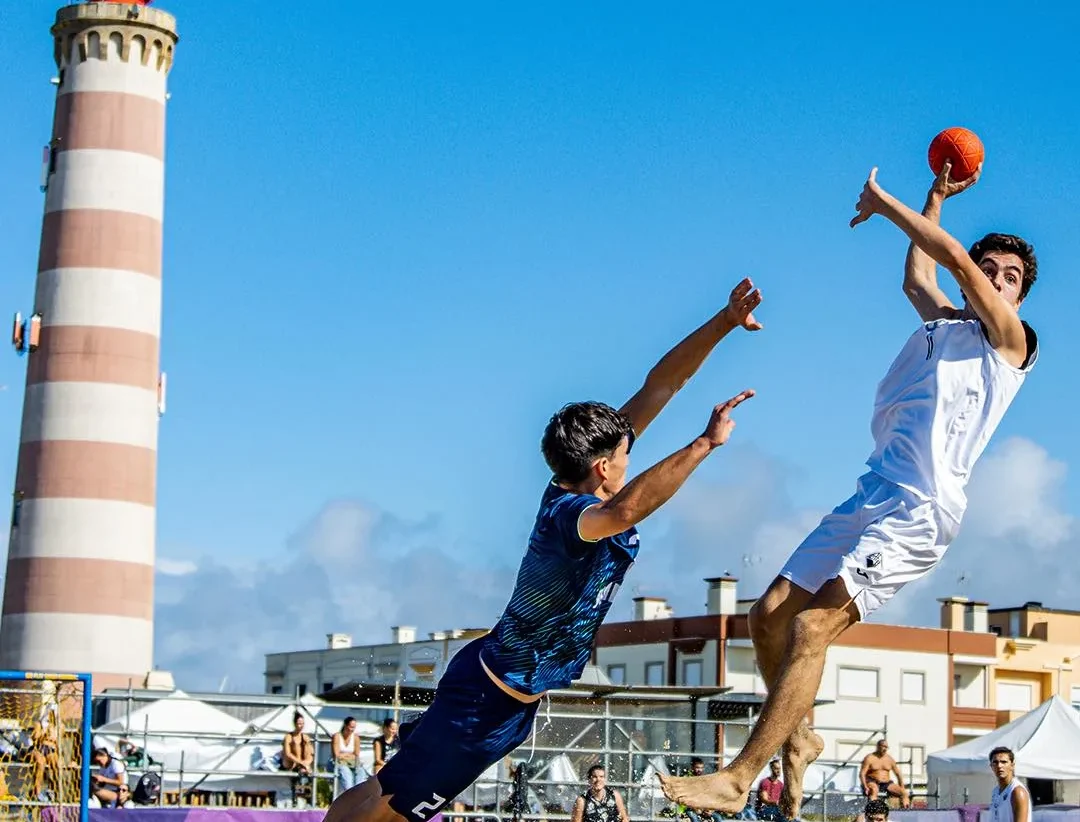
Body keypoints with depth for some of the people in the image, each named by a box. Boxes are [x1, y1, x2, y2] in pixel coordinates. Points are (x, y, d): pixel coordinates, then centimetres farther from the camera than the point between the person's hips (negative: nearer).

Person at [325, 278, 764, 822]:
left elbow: (658, 385, -3)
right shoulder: (567, 514, -29)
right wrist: (706, 443, -51)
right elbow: (624, 510, -55)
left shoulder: (573, 485, -5)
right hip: (487, 708, -9)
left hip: (486, 673, 9)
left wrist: (726, 322, -8)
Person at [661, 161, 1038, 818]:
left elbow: (957, 261, -6)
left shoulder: (1011, 340, 4)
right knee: (771, 615, 1)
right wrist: (937, 196, 48)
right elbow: (917, 277, 43)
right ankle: (798, 740, 23)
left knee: (812, 626, -19)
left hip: (921, 510, -8)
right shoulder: (942, 322, 23)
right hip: (872, 494, 8)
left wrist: (885, 202, 1)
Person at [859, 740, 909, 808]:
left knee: (904, 793, -17)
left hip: (887, 783, 5)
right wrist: (865, 787, -27)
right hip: (872, 782, -5)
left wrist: (902, 788, 3)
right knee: (874, 790, -41)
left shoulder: (890, 759, 10)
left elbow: (898, 774, 15)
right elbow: (862, 774, -11)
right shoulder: (869, 758, -4)